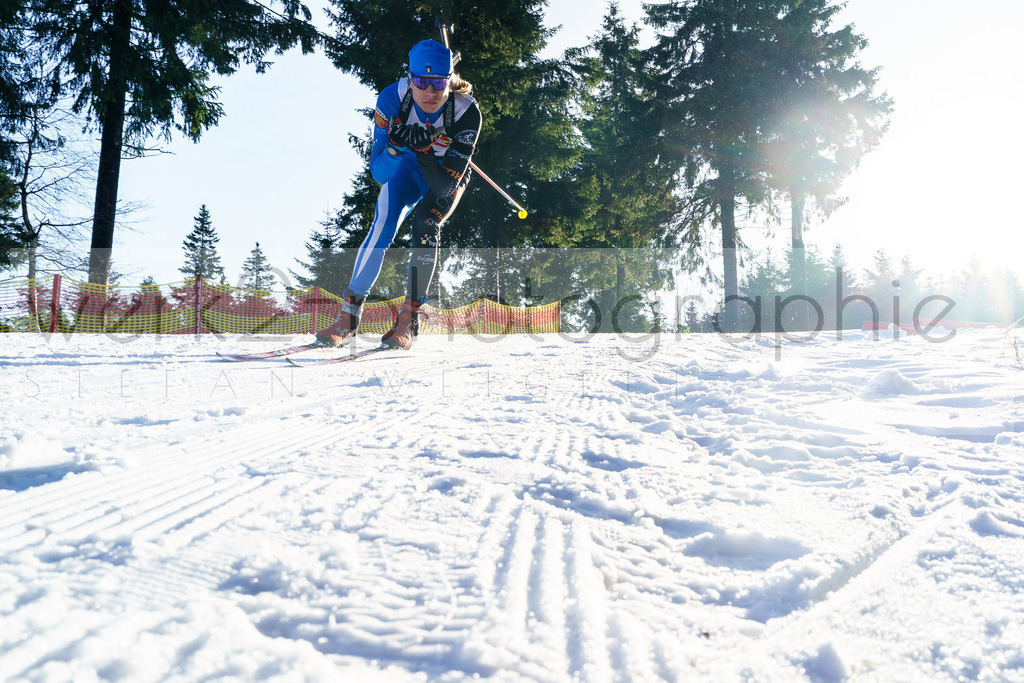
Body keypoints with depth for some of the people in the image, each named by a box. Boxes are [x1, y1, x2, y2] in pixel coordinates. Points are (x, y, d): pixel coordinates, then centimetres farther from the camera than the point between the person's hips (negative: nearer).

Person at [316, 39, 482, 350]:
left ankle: (409, 319, -13)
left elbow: (447, 183, -33)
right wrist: (396, 147, -47)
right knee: (383, 226, -20)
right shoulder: (392, 98, -29)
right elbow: (378, 172, -27)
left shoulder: (467, 112, -32)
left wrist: (423, 149, -47)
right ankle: (349, 314, -9)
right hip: (406, 167, 1)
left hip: (446, 177, -1)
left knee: (424, 226, -26)